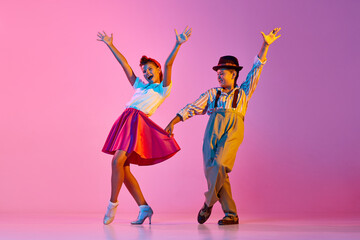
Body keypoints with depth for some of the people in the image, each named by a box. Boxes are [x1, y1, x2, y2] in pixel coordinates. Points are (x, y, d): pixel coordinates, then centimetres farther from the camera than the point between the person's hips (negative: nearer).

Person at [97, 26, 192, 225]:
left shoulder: (163, 89, 9)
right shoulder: (140, 86, 27)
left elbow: (168, 65, -4)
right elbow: (124, 64, 30)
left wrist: (178, 45, -14)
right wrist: (110, 45, 34)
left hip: (137, 122, -8)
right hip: (125, 121, 8)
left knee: (118, 161, -18)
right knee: (123, 168, 1)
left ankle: (112, 204, -5)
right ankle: (144, 207, 4)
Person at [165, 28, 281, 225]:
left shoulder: (243, 93, 22)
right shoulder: (211, 94, 25)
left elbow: (256, 70, 16)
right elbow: (192, 108, 17)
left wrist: (265, 46, 9)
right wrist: (173, 123, 7)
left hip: (233, 128, -3)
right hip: (213, 128, 3)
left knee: (219, 164, -24)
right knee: (210, 169, -9)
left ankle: (208, 203, -4)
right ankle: (231, 214, -4)